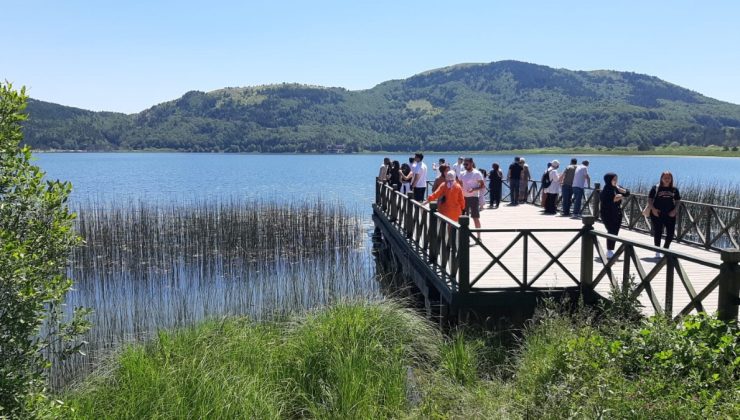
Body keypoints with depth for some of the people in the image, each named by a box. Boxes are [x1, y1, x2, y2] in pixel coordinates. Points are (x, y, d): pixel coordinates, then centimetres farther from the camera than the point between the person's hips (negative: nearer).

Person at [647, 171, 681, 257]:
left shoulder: (674, 189, 8)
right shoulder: (656, 188, 0)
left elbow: (678, 201, 11)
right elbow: (649, 200, 0)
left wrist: (675, 210, -5)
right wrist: (653, 209, -14)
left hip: (670, 214, 2)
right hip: (657, 214, -2)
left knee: (671, 233, 0)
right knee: (657, 233, 3)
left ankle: (665, 249, 22)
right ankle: (657, 252, 14)